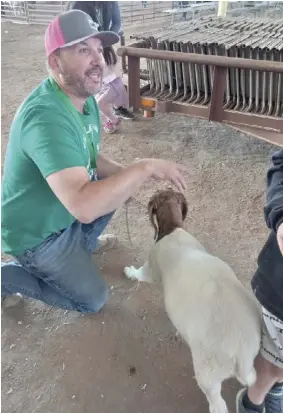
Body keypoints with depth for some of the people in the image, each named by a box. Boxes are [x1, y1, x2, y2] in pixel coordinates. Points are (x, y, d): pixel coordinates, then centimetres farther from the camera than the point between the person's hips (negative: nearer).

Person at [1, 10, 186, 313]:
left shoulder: (84, 98, -4)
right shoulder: (47, 117, -36)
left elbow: (86, 158, 9)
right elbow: (84, 206, -46)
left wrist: (124, 173, -10)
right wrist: (145, 167, -36)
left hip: (62, 210, 8)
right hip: (35, 233, -8)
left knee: (115, 183, 10)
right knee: (92, 299, 3)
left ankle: (84, 243, 28)